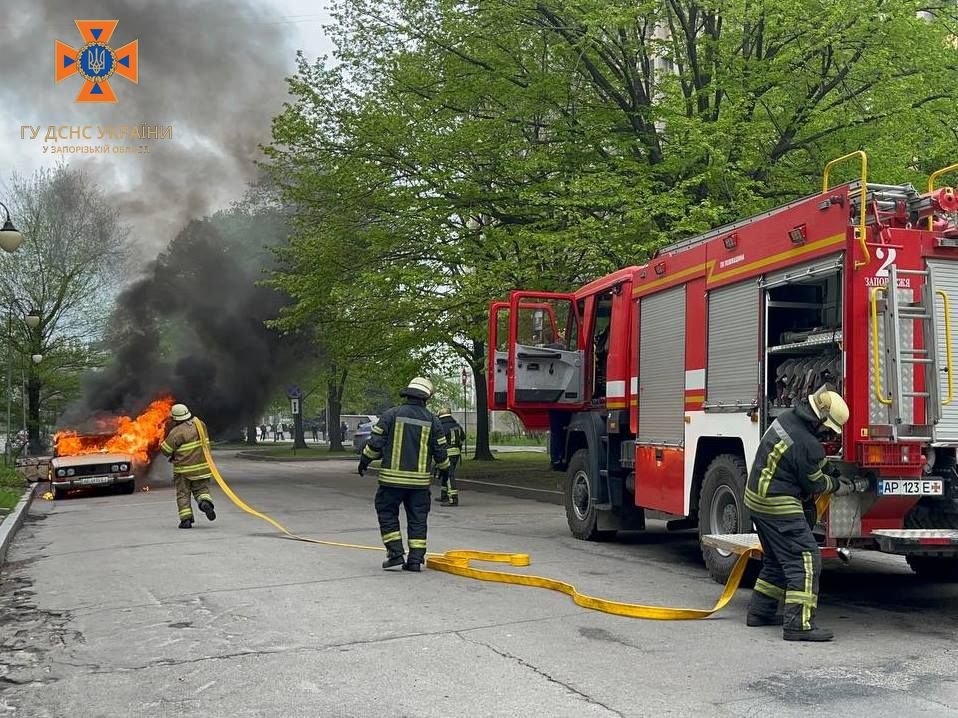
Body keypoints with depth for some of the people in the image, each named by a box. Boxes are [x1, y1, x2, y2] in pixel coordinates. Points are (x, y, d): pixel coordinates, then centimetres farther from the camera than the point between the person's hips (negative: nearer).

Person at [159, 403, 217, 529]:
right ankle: (205, 502, -15)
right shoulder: (199, 424, 3)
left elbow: (165, 449, -11)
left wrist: (172, 456, 10)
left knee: (183, 494, 7)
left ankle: (186, 519, 1)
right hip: (202, 466, 4)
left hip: (183, 468, -4)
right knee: (201, 490, 15)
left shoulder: (177, 432, -16)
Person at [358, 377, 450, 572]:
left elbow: (374, 443, -4)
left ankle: (395, 553, 5)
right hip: (420, 480, 2)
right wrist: (444, 466, 26)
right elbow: (440, 453, 5)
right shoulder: (432, 421, 2)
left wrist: (364, 461, 12)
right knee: (417, 519, 10)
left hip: (392, 477, -2)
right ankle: (415, 559, 8)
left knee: (387, 513, 12)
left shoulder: (391, 415, -3)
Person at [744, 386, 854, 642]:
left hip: (757, 496, 10)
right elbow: (814, 484, -8)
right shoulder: (807, 445, -24)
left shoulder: (787, 417, 4)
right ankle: (799, 624, -14)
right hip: (778, 505, -10)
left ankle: (760, 611, 29)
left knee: (777, 559, 21)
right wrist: (836, 486, 10)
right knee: (805, 559, -9)